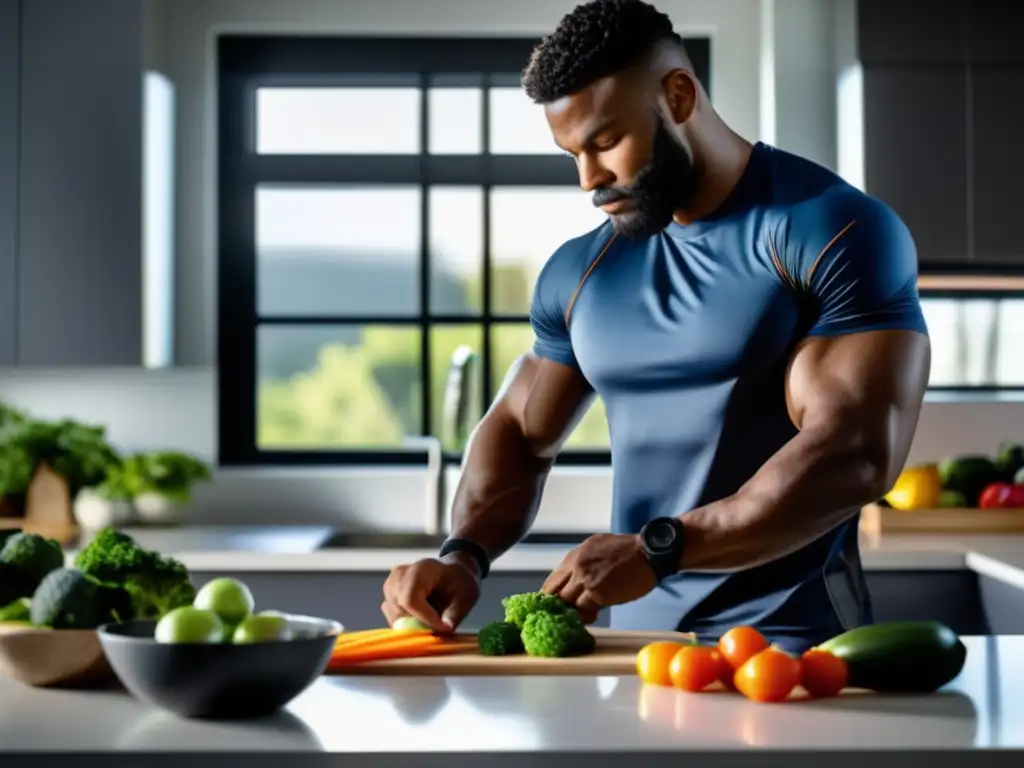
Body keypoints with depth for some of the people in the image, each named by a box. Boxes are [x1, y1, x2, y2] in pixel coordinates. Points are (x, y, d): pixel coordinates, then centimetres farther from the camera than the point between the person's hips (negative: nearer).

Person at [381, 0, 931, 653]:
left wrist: (655, 550, -21)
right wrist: (464, 555, -1)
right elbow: (520, 432, 18)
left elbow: (857, 456, -15)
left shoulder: (837, 232, -6)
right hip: (639, 637, 5)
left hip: (794, 642, -5)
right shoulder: (580, 272, 11)